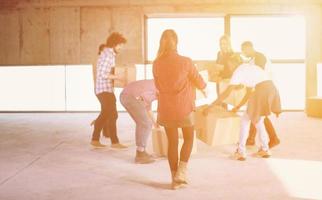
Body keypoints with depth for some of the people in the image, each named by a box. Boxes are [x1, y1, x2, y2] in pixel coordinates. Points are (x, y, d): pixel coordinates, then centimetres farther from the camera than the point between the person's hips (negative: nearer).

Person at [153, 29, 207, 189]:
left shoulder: (156, 63, -5)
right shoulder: (185, 62, -13)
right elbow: (199, 83, 0)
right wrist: (203, 85, 23)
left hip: (165, 108, 3)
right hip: (184, 107, -2)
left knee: (172, 142, 14)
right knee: (188, 139, 19)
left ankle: (175, 179, 18)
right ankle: (181, 173, 8)